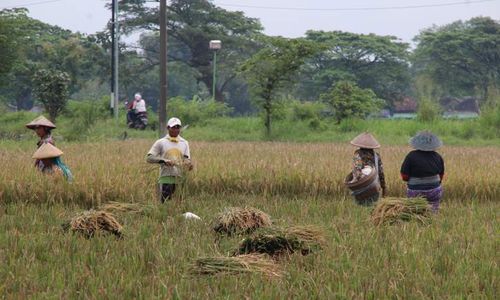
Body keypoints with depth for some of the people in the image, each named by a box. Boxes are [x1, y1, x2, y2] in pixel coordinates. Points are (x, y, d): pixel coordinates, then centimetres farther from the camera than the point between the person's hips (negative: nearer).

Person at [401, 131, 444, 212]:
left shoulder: (411, 156, -10)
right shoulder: (437, 156, 1)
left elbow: (404, 177, -10)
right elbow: (441, 176, 10)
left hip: (416, 193, -3)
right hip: (435, 192, 3)